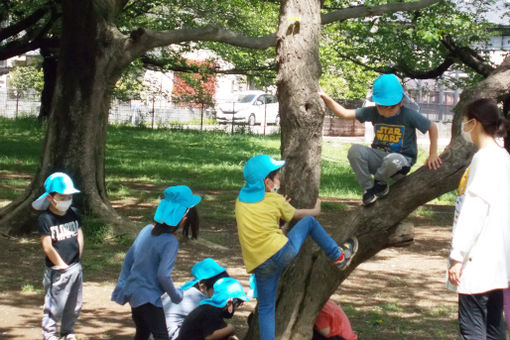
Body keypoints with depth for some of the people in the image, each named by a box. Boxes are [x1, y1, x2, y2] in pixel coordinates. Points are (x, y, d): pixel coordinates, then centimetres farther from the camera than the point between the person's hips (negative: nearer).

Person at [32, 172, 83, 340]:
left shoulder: (74, 214, 6)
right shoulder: (45, 219, -12)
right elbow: (47, 247, -14)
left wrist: (76, 261, 6)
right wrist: (62, 265, -9)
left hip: (75, 268, 6)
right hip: (57, 270, -6)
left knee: (74, 304, 14)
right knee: (55, 304, -2)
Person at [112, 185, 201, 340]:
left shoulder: (147, 230, 3)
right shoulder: (170, 242, -20)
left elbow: (128, 259, 10)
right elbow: (163, 275, -24)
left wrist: (122, 286, 17)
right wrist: (176, 295, -9)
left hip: (133, 291, 9)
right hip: (148, 297, -9)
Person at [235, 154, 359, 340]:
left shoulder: (241, 199, 15)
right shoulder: (275, 200, 3)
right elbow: (298, 214, 21)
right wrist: (316, 210, 41)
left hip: (259, 265, 4)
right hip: (281, 252, -4)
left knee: (266, 308, 13)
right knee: (309, 222, 15)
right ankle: (339, 256, 26)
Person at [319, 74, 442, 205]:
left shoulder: (409, 115, -11)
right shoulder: (373, 113, -4)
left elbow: (432, 127, -1)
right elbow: (344, 113, -8)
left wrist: (433, 155, -7)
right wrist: (326, 98, -21)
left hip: (401, 160, -3)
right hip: (379, 157, 3)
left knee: (393, 160, -41)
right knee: (355, 150, -27)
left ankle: (379, 183, -7)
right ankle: (368, 188, -9)